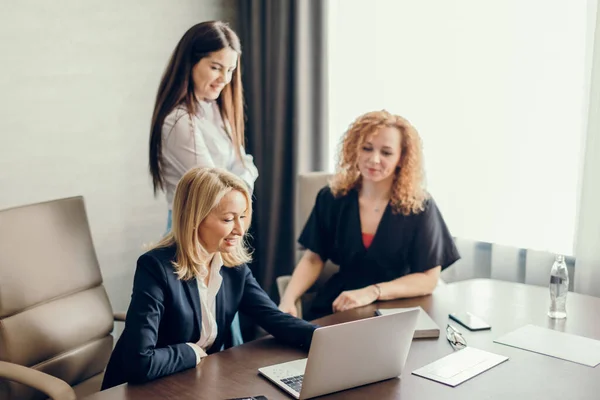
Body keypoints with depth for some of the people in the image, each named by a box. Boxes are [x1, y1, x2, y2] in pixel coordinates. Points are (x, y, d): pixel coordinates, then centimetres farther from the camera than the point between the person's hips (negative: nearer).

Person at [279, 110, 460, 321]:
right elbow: (313, 258, 4)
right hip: (334, 308, 2)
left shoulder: (419, 206, -6)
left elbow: (428, 278, -6)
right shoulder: (332, 197, 1)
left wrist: (372, 292, -19)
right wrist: (288, 299, -14)